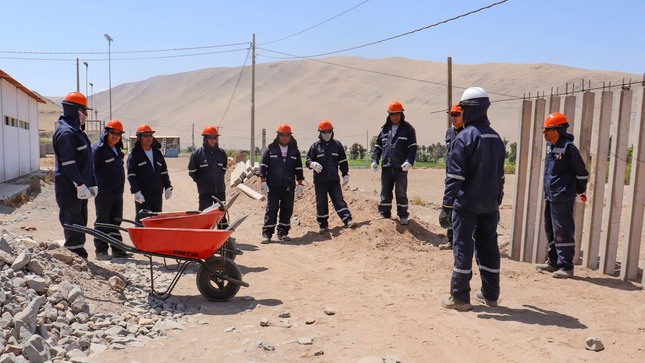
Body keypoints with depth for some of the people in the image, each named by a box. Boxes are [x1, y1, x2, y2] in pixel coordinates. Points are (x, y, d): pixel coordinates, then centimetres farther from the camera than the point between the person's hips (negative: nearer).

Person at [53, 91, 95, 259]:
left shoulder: (76, 131, 20)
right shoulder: (66, 132, -13)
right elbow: (68, 163, -22)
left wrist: (91, 184, 21)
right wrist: (80, 184, -25)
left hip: (80, 188, 10)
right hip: (69, 190, -10)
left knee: (80, 224, 15)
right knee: (73, 225, -8)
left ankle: (80, 258, 25)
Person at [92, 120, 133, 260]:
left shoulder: (117, 149, 17)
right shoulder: (98, 149, -9)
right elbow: (92, 169, -14)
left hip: (118, 192, 8)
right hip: (104, 193, -8)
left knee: (115, 222, 12)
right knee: (102, 222, 0)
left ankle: (117, 249, 20)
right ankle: (101, 250, 7)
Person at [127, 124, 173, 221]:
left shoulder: (157, 153, 16)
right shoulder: (134, 155, -1)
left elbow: (164, 172, 19)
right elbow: (131, 176, -8)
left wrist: (168, 187, 11)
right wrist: (136, 192, -16)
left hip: (157, 193, 5)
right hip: (142, 195, -5)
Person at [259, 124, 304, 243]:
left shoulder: (295, 151, 11)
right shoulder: (270, 149, 4)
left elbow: (299, 168, 13)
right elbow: (263, 166, 2)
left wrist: (300, 184, 8)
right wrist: (263, 182, -5)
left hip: (289, 187, 3)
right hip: (273, 186, -3)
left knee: (287, 210, 5)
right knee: (271, 210, -4)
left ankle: (282, 233, 16)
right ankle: (266, 234, 1)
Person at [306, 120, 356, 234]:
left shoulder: (337, 144, 8)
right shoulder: (315, 146, 4)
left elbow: (343, 161, 10)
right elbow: (307, 161, 1)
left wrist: (345, 175, 3)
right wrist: (313, 164, -22)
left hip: (334, 180, 0)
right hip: (320, 181, 0)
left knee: (339, 200, -7)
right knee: (321, 203, 4)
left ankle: (348, 220, -10)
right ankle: (323, 225, 14)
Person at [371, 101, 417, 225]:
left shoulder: (408, 129, 2)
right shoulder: (385, 129, 14)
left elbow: (413, 147, -4)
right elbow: (377, 146, 17)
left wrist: (409, 161, -18)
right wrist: (374, 160, 3)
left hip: (401, 167, -4)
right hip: (386, 167, 4)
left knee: (401, 192, 0)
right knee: (385, 192, 8)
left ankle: (403, 216, 10)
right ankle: (384, 215, 17)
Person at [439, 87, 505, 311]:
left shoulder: (465, 137, -12)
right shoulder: (496, 138, 11)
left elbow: (454, 176, -16)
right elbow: (499, 175, 16)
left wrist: (447, 206, -13)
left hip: (467, 204, -6)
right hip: (490, 205, 7)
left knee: (463, 248, -1)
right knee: (488, 246, 13)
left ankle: (460, 297, 3)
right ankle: (490, 294, 22)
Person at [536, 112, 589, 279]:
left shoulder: (568, 148, -15)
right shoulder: (550, 146, 11)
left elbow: (582, 171, -9)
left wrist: (581, 191, 3)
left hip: (563, 198, -9)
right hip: (550, 196, 9)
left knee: (563, 232, -5)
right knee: (550, 230, 15)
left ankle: (566, 266, 4)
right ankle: (553, 262, 27)